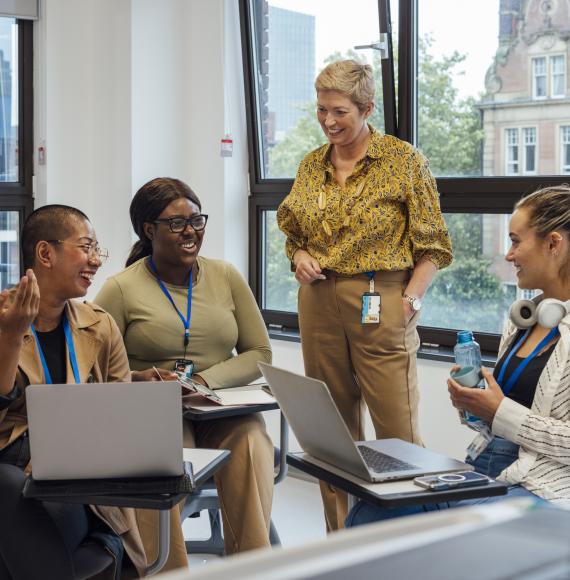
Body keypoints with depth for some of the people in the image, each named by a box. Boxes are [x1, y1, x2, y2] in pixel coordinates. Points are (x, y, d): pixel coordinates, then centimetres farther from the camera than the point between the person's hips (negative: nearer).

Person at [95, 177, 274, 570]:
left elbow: (260, 355, 9)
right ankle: (168, 570, -23)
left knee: (252, 445, -32)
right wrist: (135, 379, -21)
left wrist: (205, 380, -8)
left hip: (224, 410, 2)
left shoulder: (226, 277, 12)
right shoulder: (122, 289, 2)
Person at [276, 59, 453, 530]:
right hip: (320, 303, 5)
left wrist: (413, 296, -15)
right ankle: (340, 537, 21)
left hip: (380, 306, -5)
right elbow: (294, 233, 22)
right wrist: (300, 257, 1)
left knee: (398, 432, -7)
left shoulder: (404, 160, -2)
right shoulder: (311, 165, 11)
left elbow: (433, 245, -2)